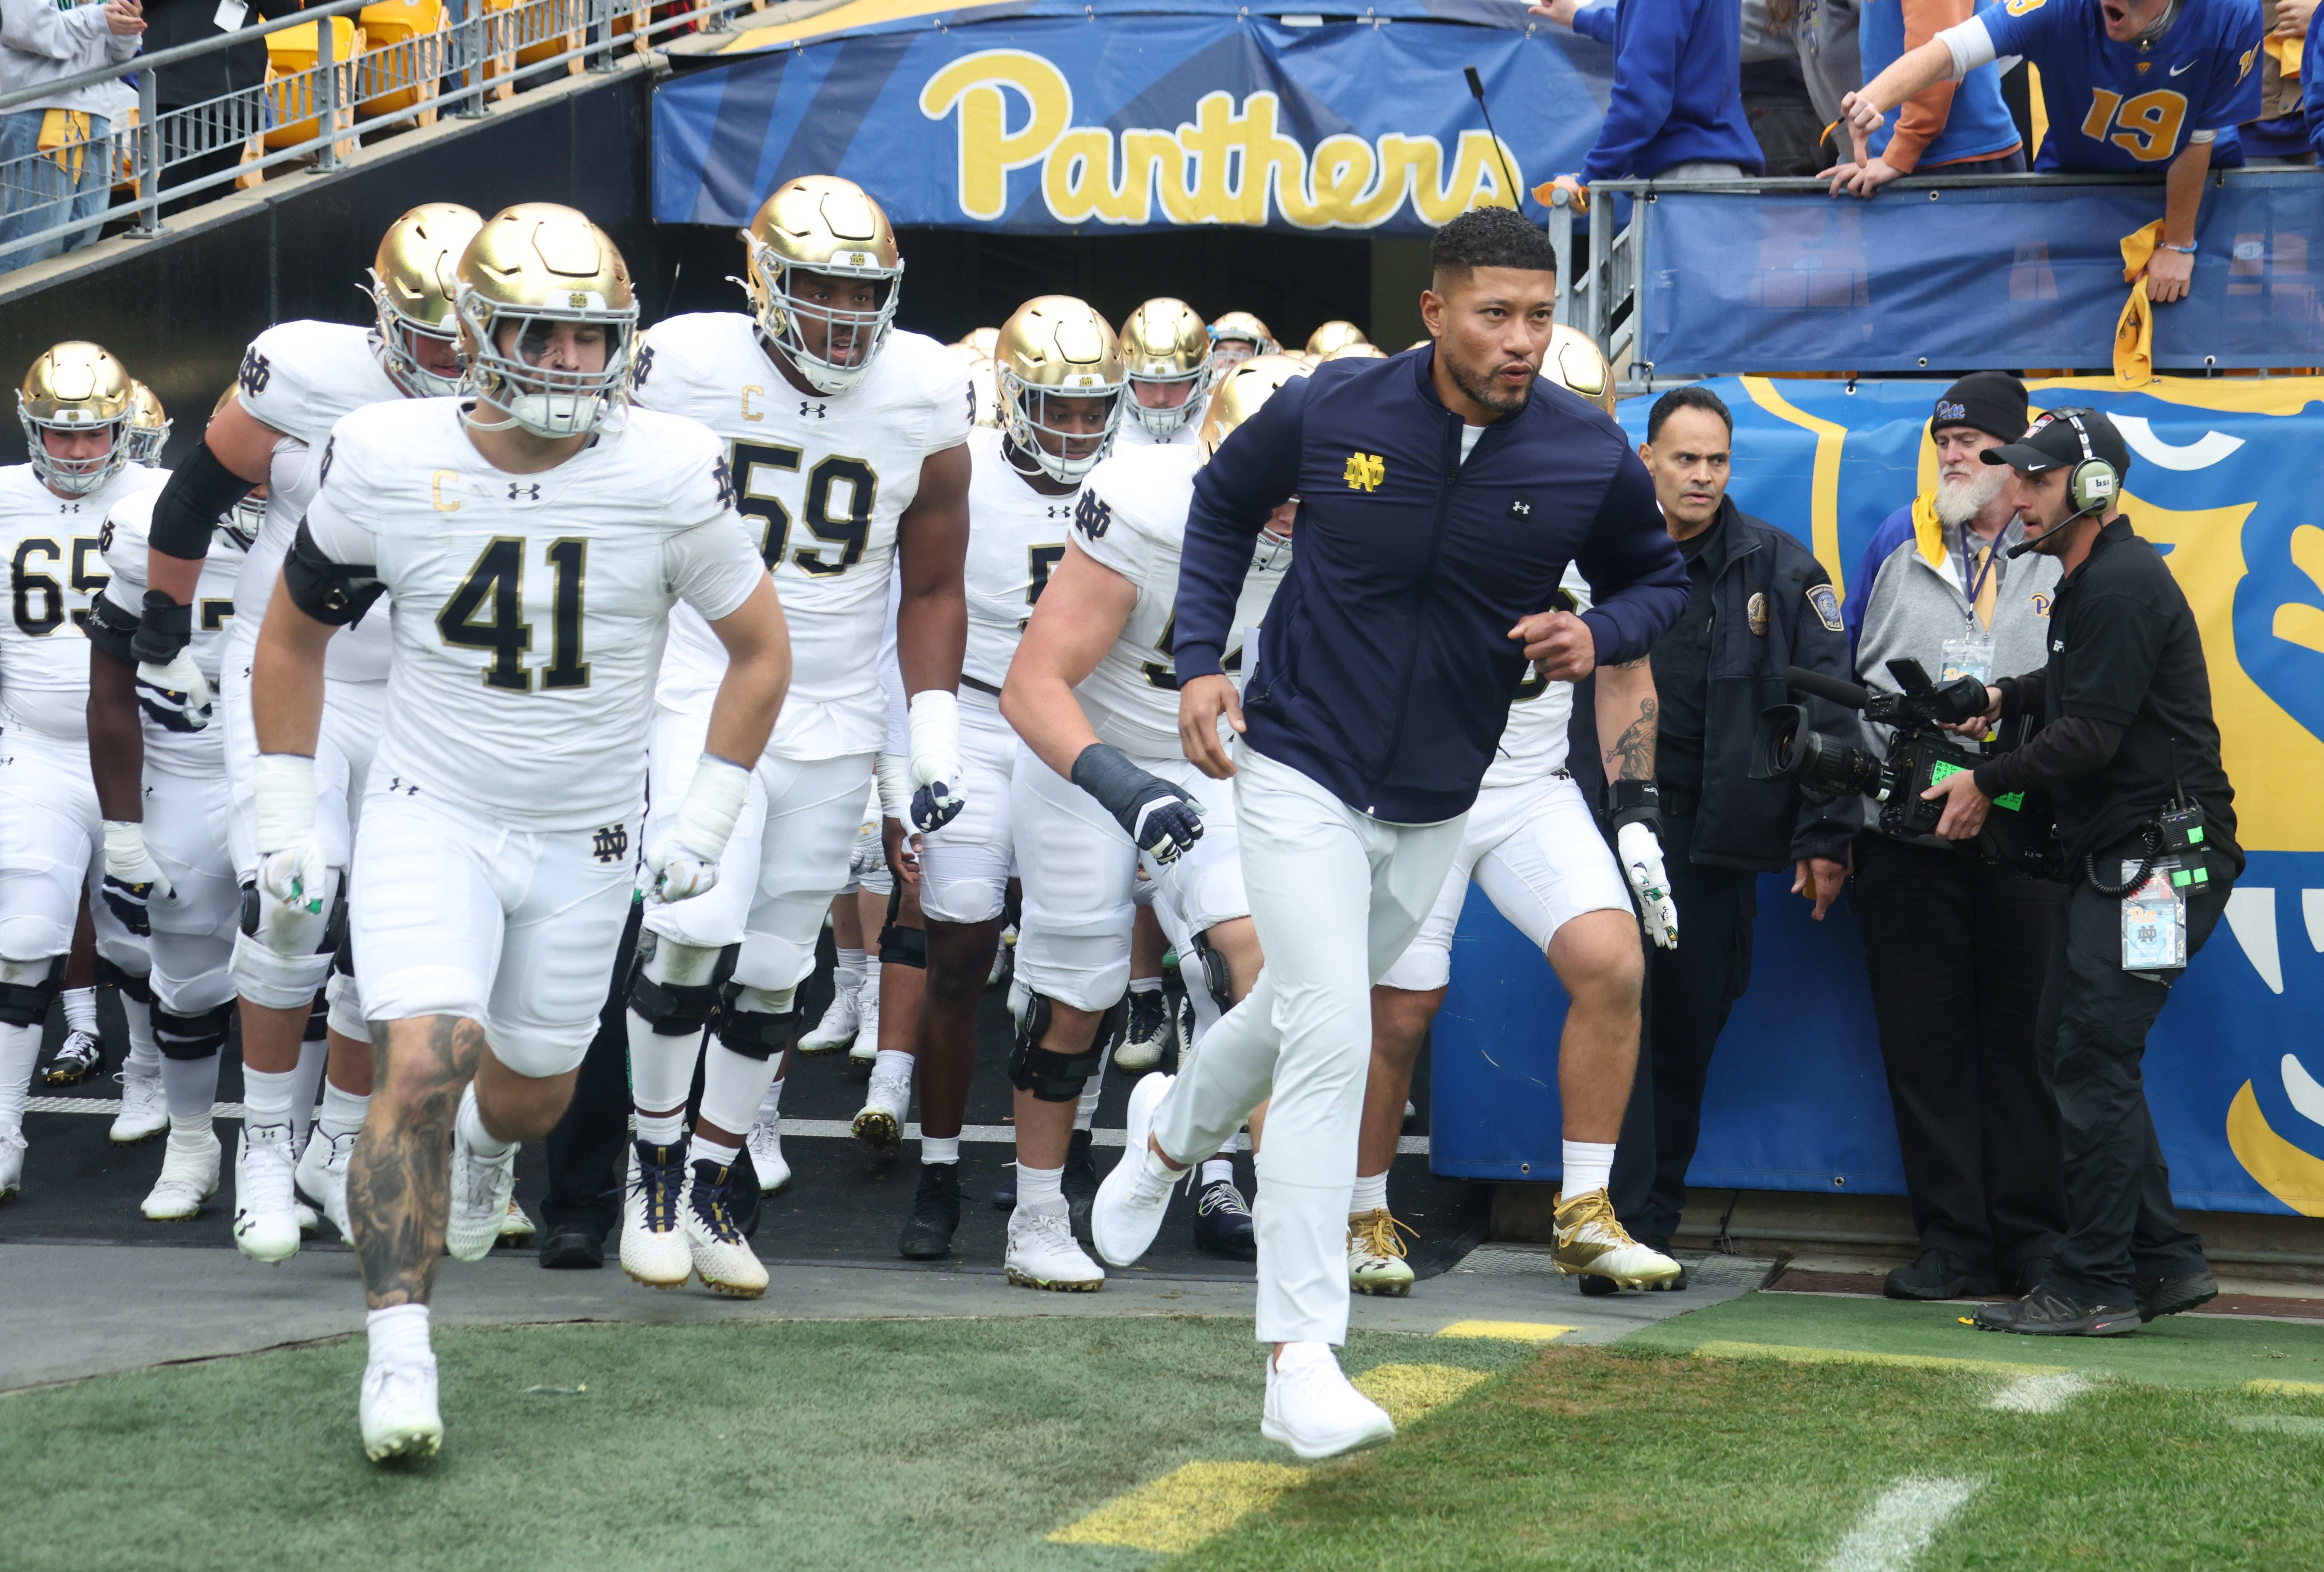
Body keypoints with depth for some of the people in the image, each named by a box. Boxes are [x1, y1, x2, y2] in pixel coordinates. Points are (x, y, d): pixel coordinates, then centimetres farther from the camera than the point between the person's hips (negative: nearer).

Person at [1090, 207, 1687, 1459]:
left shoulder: (1590, 460, -10)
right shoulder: (1327, 412, -12)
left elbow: (1654, 577, 9)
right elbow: (1224, 502, 8)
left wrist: (1598, 634, -14)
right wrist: (1201, 658, -1)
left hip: (1435, 803, 4)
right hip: (1300, 770, -4)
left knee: (1306, 1013, 21)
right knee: (1331, 1039, -15)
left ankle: (1175, 1129, 55)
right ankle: (1301, 1359, -14)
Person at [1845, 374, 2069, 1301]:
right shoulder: (1899, 543, 15)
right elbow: (1847, 670, 20)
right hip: (1907, 832, 3)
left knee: (2028, 1038, 0)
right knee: (1924, 1040, 3)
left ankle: (2035, 1239, 8)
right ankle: (1952, 1241, 9)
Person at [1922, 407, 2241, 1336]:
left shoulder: (2124, 585, -15)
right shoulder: (2089, 581, 17)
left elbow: (2094, 733, -20)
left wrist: (1987, 783, -9)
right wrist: (2003, 698, 15)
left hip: (2158, 857, -11)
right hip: (2114, 858, 11)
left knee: (2093, 1058, -12)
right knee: (2068, 1049, 11)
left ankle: (2096, 1287, -8)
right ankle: (2164, 1261, 17)